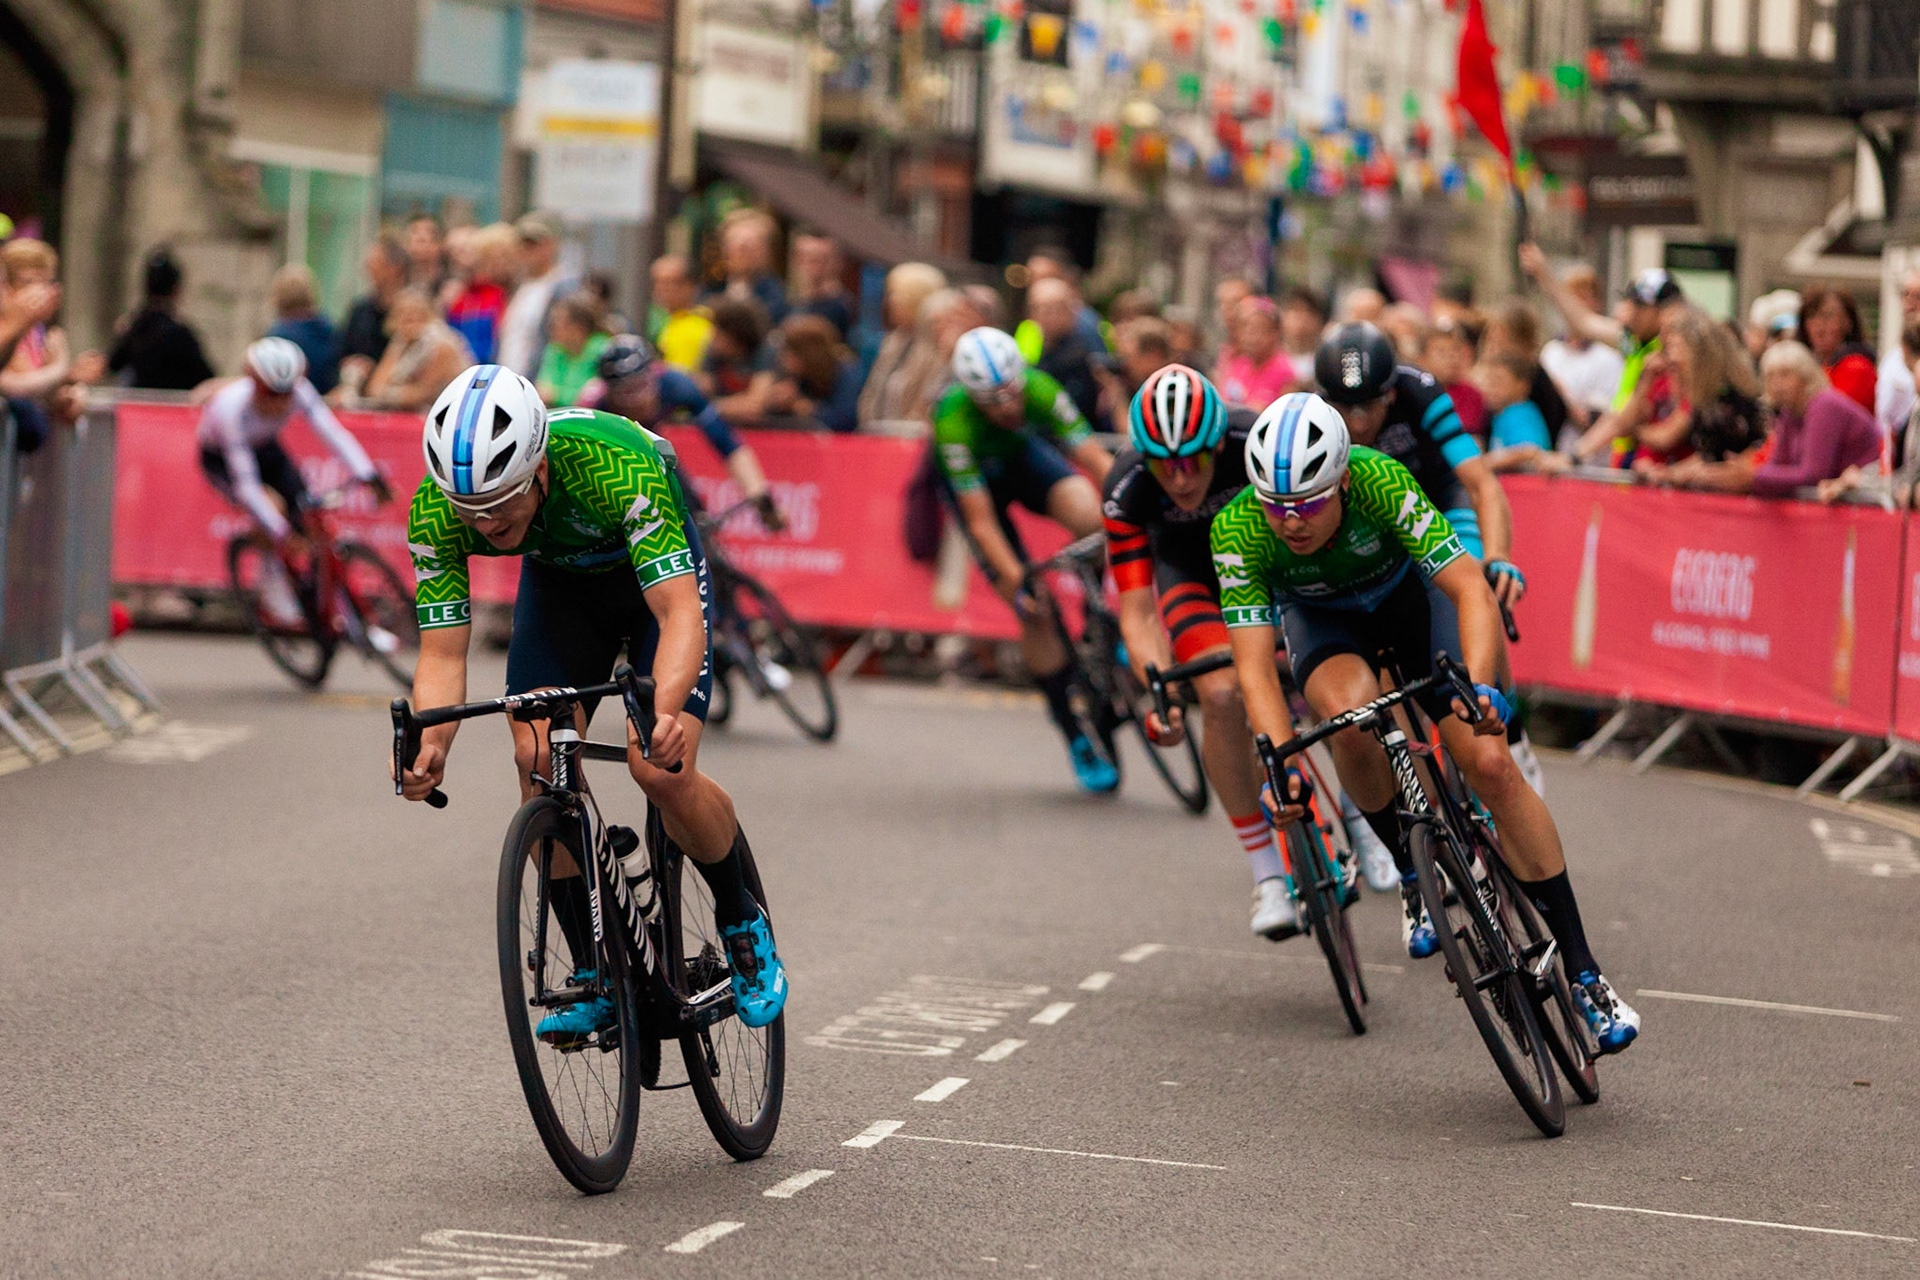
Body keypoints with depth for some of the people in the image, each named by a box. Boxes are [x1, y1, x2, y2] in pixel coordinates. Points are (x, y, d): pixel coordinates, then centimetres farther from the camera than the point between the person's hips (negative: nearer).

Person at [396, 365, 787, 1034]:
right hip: (558, 579, 4)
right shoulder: (435, 509, -29)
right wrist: (429, 746, -45)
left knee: (663, 772, -21)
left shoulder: (617, 466, -41)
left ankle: (743, 924, 7)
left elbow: (681, 614, -45)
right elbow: (442, 654, -25)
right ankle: (593, 977, -5)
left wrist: (664, 712, -64)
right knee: (538, 758, -17)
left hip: (657, 574, -4)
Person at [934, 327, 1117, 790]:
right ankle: (1074, 734, 0)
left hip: (1023, 455, 2)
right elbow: (981, 522, -34)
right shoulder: (954, 420, -38)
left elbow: (1097, 461, -32)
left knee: (1090, 514, -32)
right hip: (972, 479, -2)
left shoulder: (1040, 389, -32)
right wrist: (1016, 579, -41)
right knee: (1033, 608, -12)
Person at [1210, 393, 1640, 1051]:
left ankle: (1582, 970, -6)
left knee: (1490, 764, -16)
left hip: (1410, 593, -1)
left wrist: (1481, 686, -57)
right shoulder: (1237, 530, -33)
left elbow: (1470, 588, -40)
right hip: (1323, 619, 1)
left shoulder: (1379, 480, -37)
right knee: (1350, 715, -35)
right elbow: (1254, 665, -35)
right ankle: (1412, 872, -6)